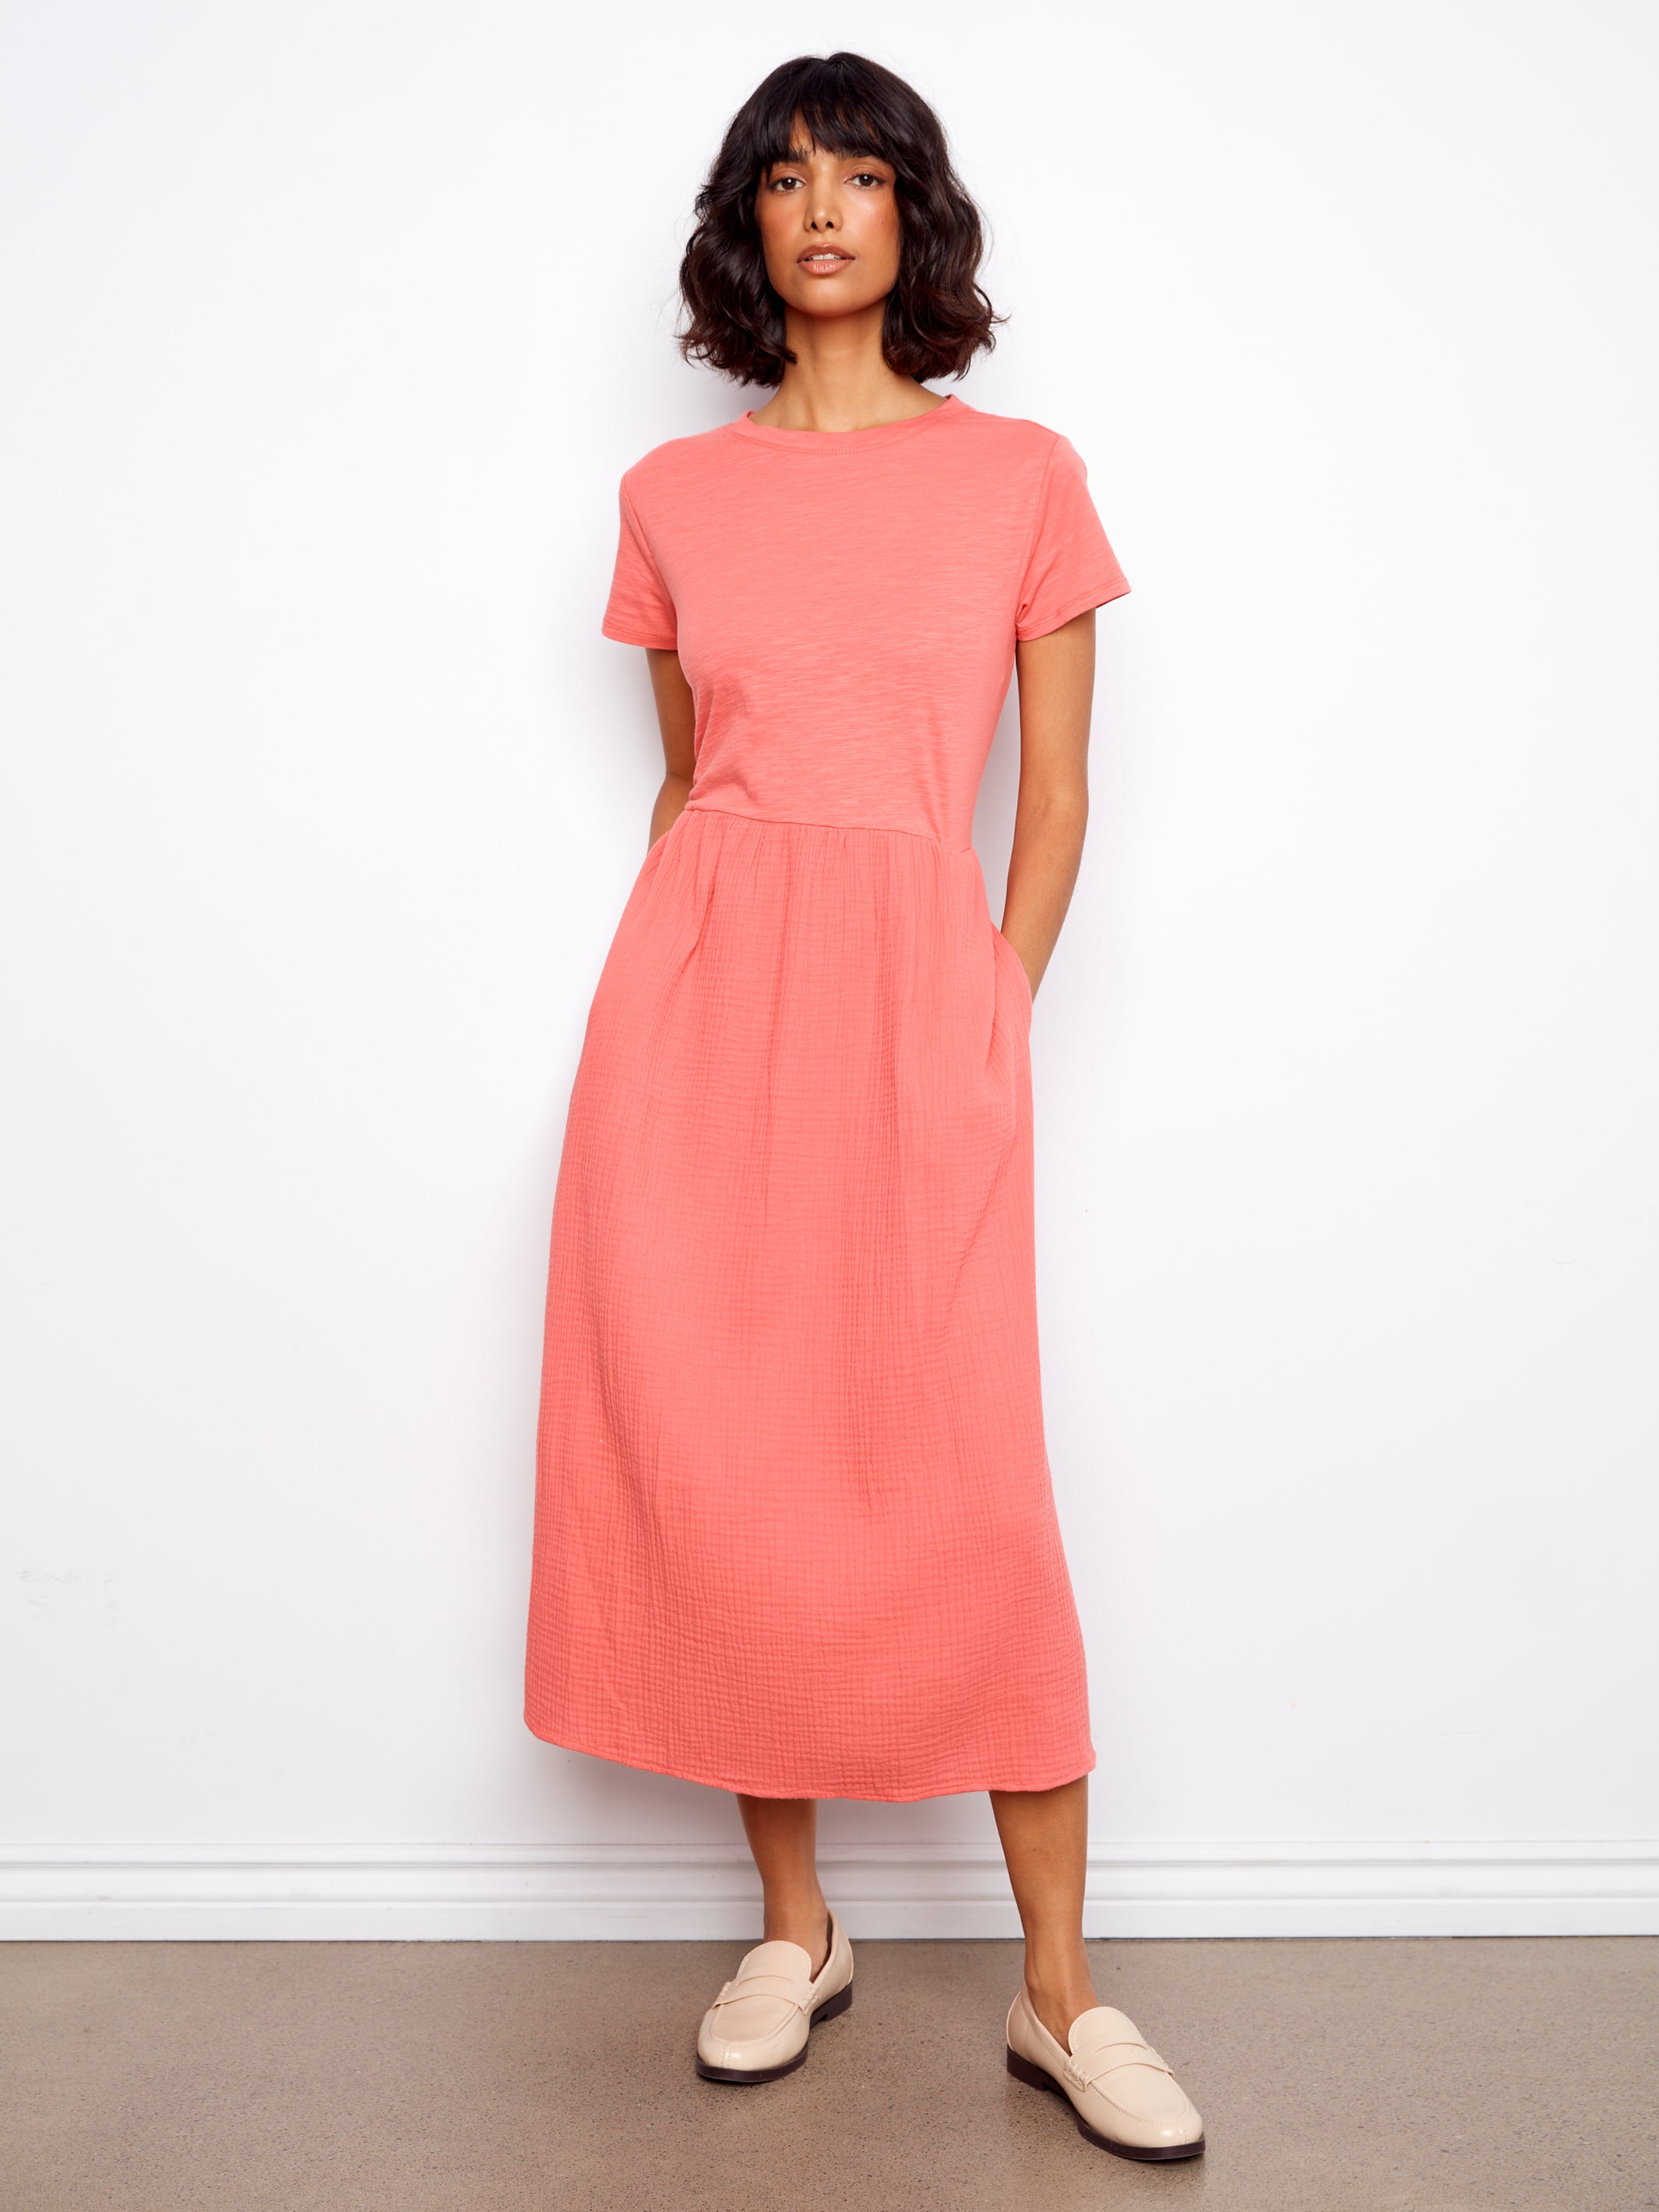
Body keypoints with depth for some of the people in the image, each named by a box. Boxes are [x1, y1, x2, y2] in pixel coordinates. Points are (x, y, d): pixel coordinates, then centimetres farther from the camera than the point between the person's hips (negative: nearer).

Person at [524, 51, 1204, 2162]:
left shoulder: (1021, 477, 8)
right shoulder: (674, 496, 12)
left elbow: (1055, 799, 8)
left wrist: (998, 1018, 0)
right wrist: (677, 988, 10)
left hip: (917, 987, -2)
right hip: (696, 980, 2)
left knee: (965, 1485, -4)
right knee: (712, 1467, 2)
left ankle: (1059, 1991, 11)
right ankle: (792, 1926, 21)